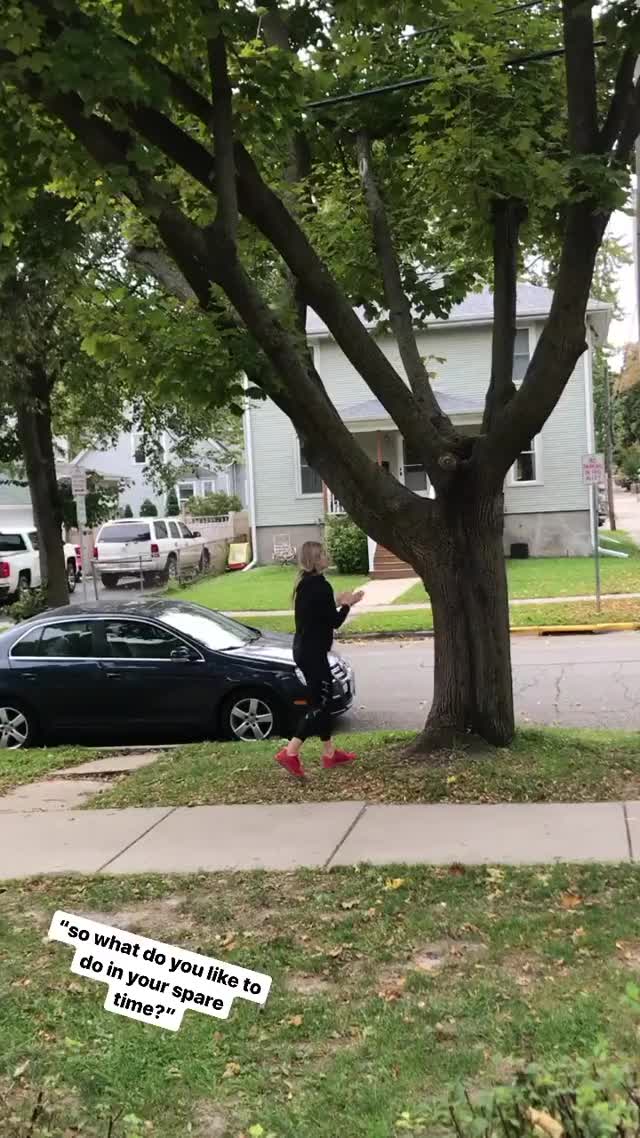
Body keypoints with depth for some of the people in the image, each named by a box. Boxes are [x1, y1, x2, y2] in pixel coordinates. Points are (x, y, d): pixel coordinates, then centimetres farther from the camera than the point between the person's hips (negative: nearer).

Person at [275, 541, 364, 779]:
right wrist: (346, 605, 2)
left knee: (323, 699, 16)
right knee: (320, 702, -5)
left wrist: (337, 603, 15)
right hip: (313, 652, -9)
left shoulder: (304, 584, 10)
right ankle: (290, 753, -10)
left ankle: (330, 752, 23)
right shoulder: (320, 586, -18)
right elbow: (335, 622, -13)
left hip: (304, 649, 9)